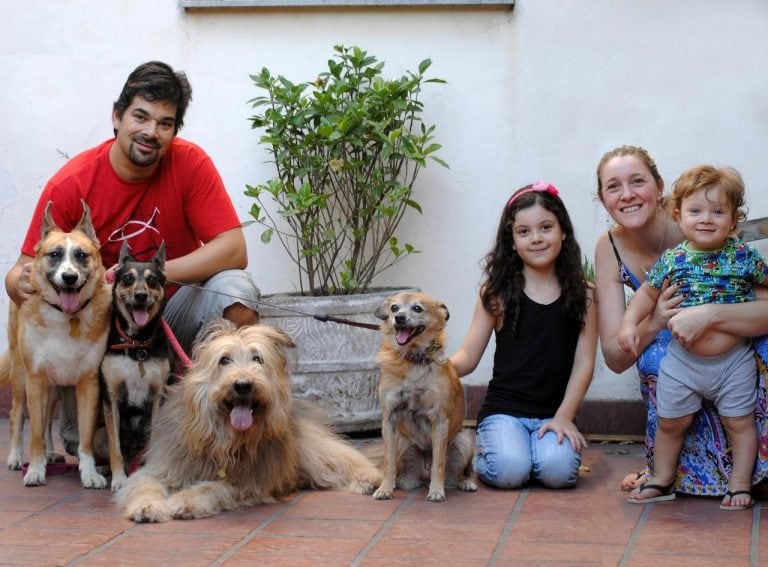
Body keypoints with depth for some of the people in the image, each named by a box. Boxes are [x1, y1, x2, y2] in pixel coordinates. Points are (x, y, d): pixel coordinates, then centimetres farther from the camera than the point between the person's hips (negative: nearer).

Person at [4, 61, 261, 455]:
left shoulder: (190, 164, -15)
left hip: (174, 306, 0)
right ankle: (80, 446, -1)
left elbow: (234, 251, -20)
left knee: (235, 290, -29)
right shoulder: (70, 185, -15)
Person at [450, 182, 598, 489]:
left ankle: (548, 443, 8)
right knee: (509, 471, -26)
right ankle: (485, 450, 8)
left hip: (554, 413, 1)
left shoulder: (582, 295, 4)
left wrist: (564, 417, -9)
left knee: (558, 471, -27)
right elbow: (468, 357, 0)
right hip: (503, 409, -1)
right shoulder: (497, 293, 2)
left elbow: (583, 362, 1)